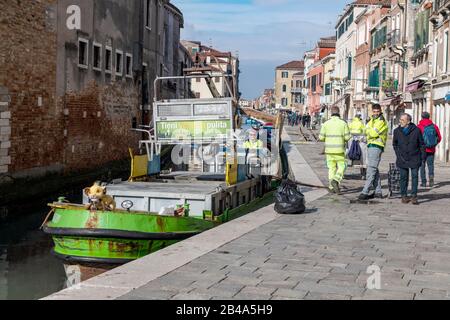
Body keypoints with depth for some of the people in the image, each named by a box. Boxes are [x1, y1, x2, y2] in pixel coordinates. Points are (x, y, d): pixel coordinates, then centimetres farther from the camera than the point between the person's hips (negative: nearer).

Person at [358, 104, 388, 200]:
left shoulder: (381, 121, -8)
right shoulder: (372, 120, 21)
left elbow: (373, 133, -16)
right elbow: (366, 131, 11)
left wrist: (369, 131, 2)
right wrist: (371, 131, -7)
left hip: (376, 146, -10)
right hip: (371, 146, 10)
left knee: (371, 170, -12)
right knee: (374, 170, 12)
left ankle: (365, 192, -16)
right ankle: (378, 192, 17)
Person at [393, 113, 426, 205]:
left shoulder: (416, 130, -4)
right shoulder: (397, 131, 2)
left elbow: (422, 144, 4)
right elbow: (395, 144, 14)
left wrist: (423, 155, 0)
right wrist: (398, 154, 3)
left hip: (414, 158, -1)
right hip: (402, 159, 1)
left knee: (415, 176, -1)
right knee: (403, 177, 5)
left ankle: (414, 196, 4)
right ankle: (404, 196, 14)